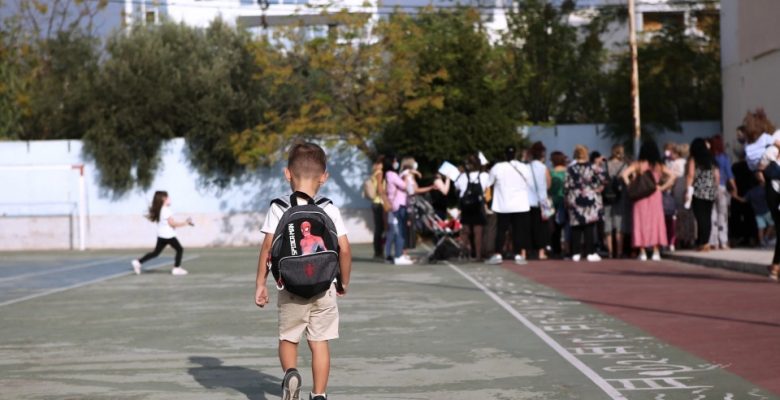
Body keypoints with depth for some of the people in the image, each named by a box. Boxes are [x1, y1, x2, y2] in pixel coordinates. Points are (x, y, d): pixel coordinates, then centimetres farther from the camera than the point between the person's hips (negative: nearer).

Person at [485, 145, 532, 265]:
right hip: (520, 205, 0)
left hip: (503, 206, 0)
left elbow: (488, 183, 2)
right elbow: (530, 184, 5)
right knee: (519, 230, 5)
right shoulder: (524, 167, -2)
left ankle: (498, 255, 3)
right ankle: (519, 255, 3)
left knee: (501, 230, 6)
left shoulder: (497, 168, -6)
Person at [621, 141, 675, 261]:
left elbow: (624, 174, -13)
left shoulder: (638, 164, -3)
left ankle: (643, 252, 2)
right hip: (655, 196, 1)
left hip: (641, 196, -1)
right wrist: (662, 187, 2)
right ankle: (656, 252, 3)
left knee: (641, 222, 4)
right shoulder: (659, 165, 3)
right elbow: (672, 176, -1)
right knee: (655, 222, 5)